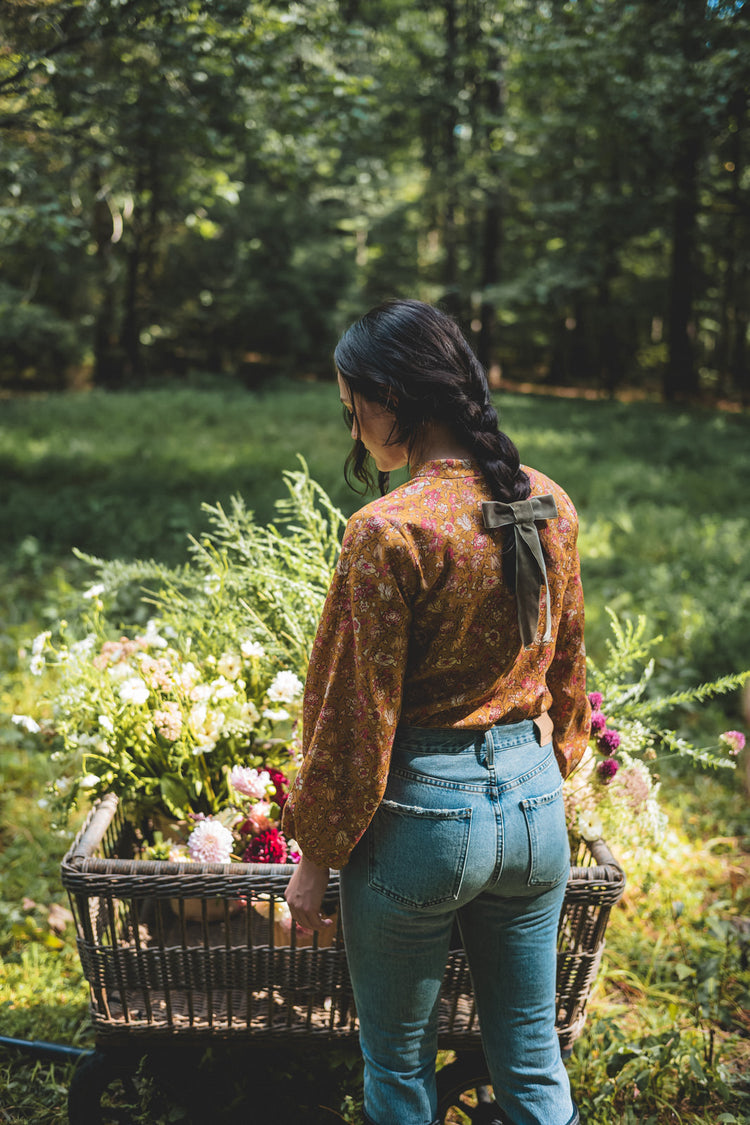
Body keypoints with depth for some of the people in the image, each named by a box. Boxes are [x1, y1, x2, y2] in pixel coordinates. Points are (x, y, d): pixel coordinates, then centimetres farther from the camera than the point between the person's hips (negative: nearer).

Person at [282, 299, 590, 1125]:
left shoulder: (389, 531, -20)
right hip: (534, 794, 6)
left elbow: (356, 715, -16)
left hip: (424, 810, -6)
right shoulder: (550, 507, -1)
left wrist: (314, 856, -4)